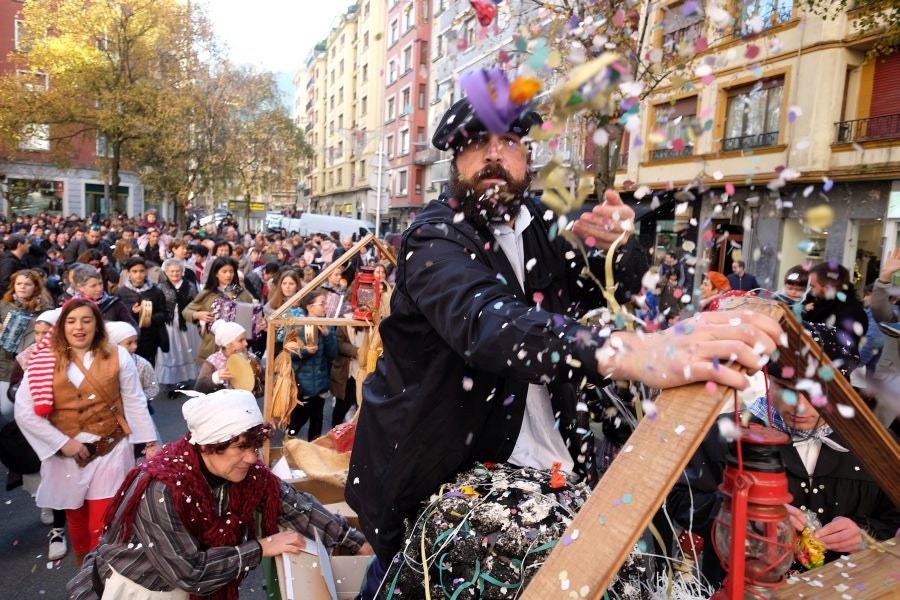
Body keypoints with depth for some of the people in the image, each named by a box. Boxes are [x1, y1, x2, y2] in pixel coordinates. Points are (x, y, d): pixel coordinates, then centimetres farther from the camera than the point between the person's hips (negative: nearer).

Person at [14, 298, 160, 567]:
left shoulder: (117, 355, -4)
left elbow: (135, 402, 1)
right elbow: (24, 411, -5)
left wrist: (150, 442, 1)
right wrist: (62, 442, -10)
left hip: (110, 451, -1)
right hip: (67, 456, 2)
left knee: (103, 528, -2)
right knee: (77, 522, 18)